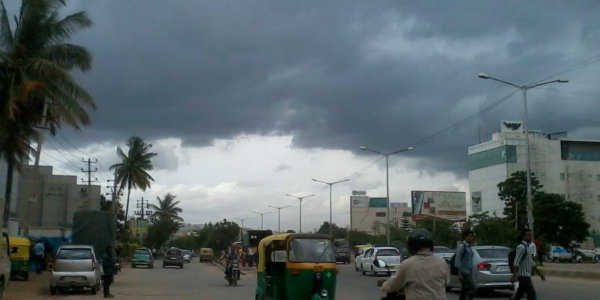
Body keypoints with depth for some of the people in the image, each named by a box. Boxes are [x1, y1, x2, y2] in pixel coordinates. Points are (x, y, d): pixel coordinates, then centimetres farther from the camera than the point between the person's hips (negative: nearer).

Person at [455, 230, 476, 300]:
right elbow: (457, 260, -13)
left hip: (468, 272, 8)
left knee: (464, 292, 7)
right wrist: (459, 273, -18)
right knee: (472, 290, -14)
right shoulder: (462, 246, -9)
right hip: (464, 273, -8)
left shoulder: (469, 247, 17)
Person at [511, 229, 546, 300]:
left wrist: (539, 273, 22)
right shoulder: (521, 247, -14)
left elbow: (532, 262, 24)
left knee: (519, 294, 12)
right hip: (524, 275, -10)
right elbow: (516, 262, -20)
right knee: (532, 294, -9)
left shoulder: (528, 247, 17)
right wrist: (514, 275, -26)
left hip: (527, 275, 10)